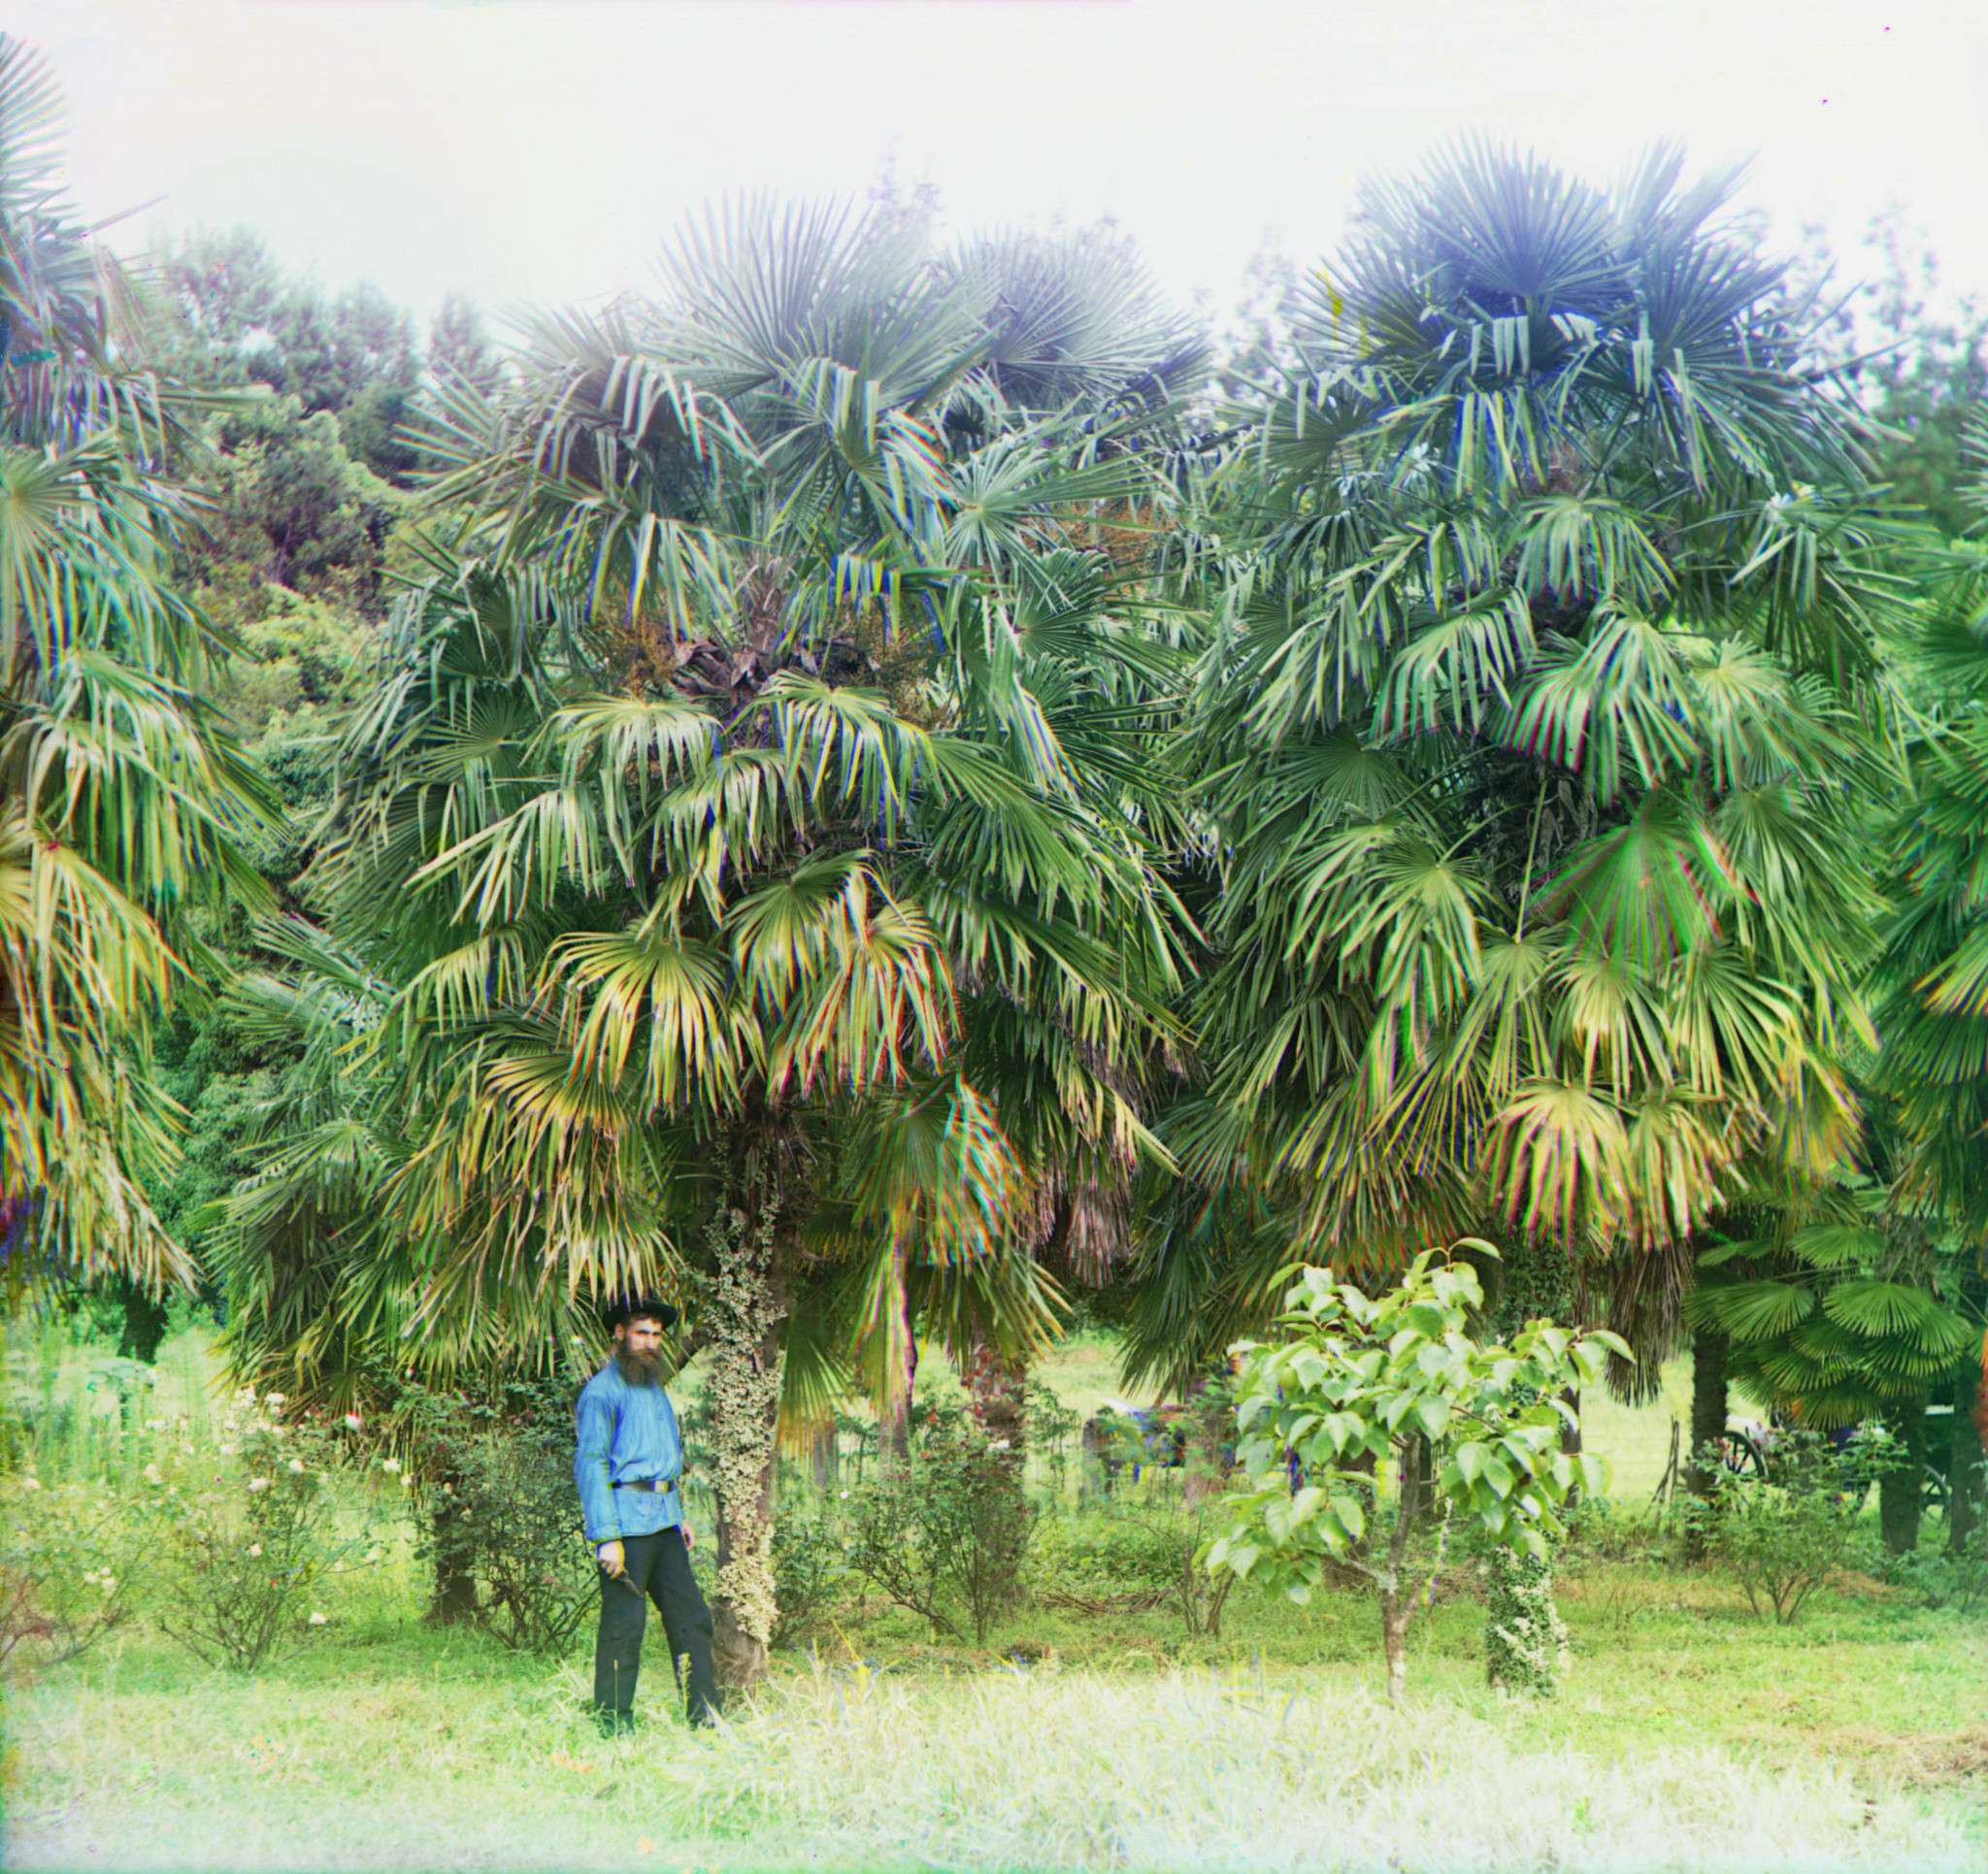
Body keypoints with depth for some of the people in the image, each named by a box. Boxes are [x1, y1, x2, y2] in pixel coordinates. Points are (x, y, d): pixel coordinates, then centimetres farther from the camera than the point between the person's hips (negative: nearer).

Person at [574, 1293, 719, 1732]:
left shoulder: (654, 1388, 19)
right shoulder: (602, 1391, -8)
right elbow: (589, 1463, -14)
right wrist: (606, 1537, -19)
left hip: (663, 1521, 8)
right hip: (626, 1522, -8)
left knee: (691, 1617, 7)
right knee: (623, 1627, -5)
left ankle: (706, 1720, 12)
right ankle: (614, 1729, 2)